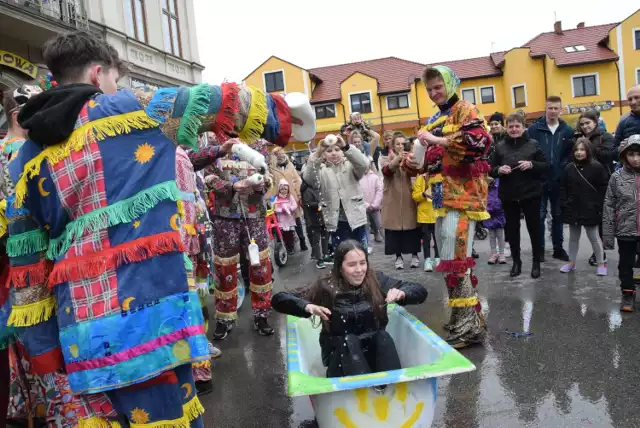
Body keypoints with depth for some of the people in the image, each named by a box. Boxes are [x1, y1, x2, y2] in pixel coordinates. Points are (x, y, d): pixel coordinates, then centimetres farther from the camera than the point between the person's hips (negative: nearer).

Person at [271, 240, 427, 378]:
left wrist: (401, 294, -26)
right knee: (348, 341, -30)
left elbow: (420, 291, -3)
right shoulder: (327, 287, -10)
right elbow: (279, 300, -12)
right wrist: (308, 307, -31)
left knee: (384, 336, -27)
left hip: (376, 351, 1)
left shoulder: (377, 280, -5)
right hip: (341, 356, -1)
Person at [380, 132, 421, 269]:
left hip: (408, 198, 1)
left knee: (411, 226, 2)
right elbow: (386, 171, -18)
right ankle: (398, 257, 10)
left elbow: (414, 172, -12)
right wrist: (397, 159, -37)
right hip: (392, 200, -1)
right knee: (395, 227, 1)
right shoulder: (385, 159, 6)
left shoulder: (409, 158, 10)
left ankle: (414, 255, 14)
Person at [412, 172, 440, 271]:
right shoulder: (420, 178, -4)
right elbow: (415, 195, -7)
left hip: (438, 214, 3)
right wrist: (423, 194, -24)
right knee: (426, 238, 2)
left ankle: (437, 259, 22)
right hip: (425, 214, -3)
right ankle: (427, 260, 9)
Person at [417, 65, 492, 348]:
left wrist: (437, 140, -22)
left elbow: (480, 141, -25)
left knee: (456, 261, -12)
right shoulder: (434, 120, 20)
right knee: (449, 260, 13)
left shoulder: (464, 110, -5)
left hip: (462, 195, -9)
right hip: (442, 197, 9)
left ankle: (470, 325, -4)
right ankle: (461, 316, 25)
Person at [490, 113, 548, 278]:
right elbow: (491, 170, 7)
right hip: (508, 196, 2)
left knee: (534, 228, 7)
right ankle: (516, 261, 24)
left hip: (531, 194, -1)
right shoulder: (500, 146, 4)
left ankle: (536, 262, 21)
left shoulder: (533, 144, -1)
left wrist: (531, 164, -17)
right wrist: (499, 170, -14)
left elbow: (545, 166, 1)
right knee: (512, 229, 9)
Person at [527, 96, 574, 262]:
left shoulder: (567, 131, 4)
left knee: (558, 215, 12)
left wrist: (564, 169, -6)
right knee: (540, 215, 3)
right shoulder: (534, 128, -3)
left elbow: (571, 154, 6)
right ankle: (539, 249, 13)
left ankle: (558, 248, 23)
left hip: (559, 181, 3)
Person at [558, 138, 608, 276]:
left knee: (594, 237, 5)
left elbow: (604, 188, -7)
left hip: (590, 210, -4)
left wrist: (599, 206, -12)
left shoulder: (597, 167, -8)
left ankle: (601, 263, 18)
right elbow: (563, 188, 8)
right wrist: (564, 205, 0)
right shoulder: (569, 168, 4)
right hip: (573, 209, 4)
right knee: (573, 237, 14)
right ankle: (571, 262, 25)